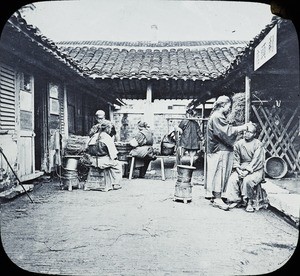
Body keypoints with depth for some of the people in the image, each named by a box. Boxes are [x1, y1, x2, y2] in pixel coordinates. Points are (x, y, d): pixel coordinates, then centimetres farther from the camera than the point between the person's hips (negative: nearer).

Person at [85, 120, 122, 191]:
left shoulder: (94, 136, 12)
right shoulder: (107, 137, -9)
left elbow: (89, 149, 17)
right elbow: (112, 151, -9)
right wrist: (115, 157, 12)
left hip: (93, 160, 8)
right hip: (102, 161, -7)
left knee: (108, 166, 30)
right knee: (117, 164, 14)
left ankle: (108, 185, 29)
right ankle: (116, 185, 19)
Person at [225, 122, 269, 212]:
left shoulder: (258, 144, -6)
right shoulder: (238, 144, 6)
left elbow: (256, 161, -13)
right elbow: (235, 159, 5)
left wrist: (247, 171, -21)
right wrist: (238, 169, -11)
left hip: (255, 170, -4)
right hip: (241, 168, 4)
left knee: (247, 180, -32)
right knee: (232, 179, -22)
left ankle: (249, 202, -11)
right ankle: (235, 200, -7)